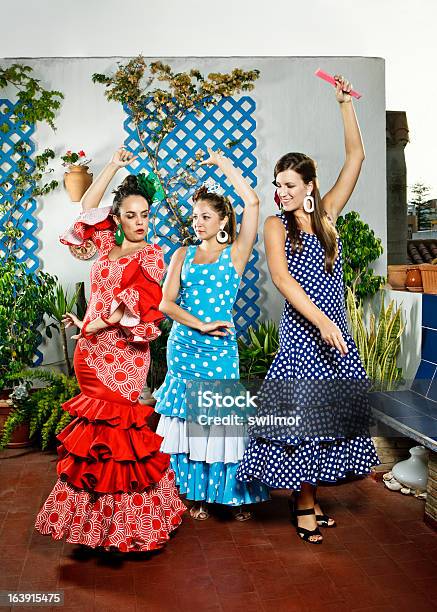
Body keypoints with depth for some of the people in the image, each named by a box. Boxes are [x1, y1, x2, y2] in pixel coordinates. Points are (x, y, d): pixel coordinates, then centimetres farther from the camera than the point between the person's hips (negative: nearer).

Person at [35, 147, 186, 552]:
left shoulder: (151, 255, -4)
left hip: (121, 355, -6)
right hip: (91, 352, 6)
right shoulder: (109, 245, 14)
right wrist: (114, 166, 18)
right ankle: (96, 513, 23)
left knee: (114, 428, -4)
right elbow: (88, 205, 20)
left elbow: (136, 307, -13)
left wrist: (90, 325, -11)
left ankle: (124, 520, 9)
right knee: (97, 427, 10)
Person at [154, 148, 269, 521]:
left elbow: (252, 202, -12)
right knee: (188, 420, 7)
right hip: (183, 345, 3)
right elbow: (166, 302, -1)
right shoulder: (183, 255, 9)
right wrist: (201, 325, -13)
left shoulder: (236, 253, 0)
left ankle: (237, 495, 19)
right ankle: (199, 494, 23)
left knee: (222, 418, 0)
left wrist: (224, 164, -3)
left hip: (219, 349, -3)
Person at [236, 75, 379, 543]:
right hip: (302, 329, -5)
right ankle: (305, 505, 15)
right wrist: (321, 320, -23)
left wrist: (345, 104, 5)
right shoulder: (276, 224, -1)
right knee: (302, 412, -1)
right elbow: (281, 279, -15)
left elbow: (355, 157, 9)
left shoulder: (327, 214, 9)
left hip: (334, 327, 5)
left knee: (331, 410, 9)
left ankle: (310, 499, 24)